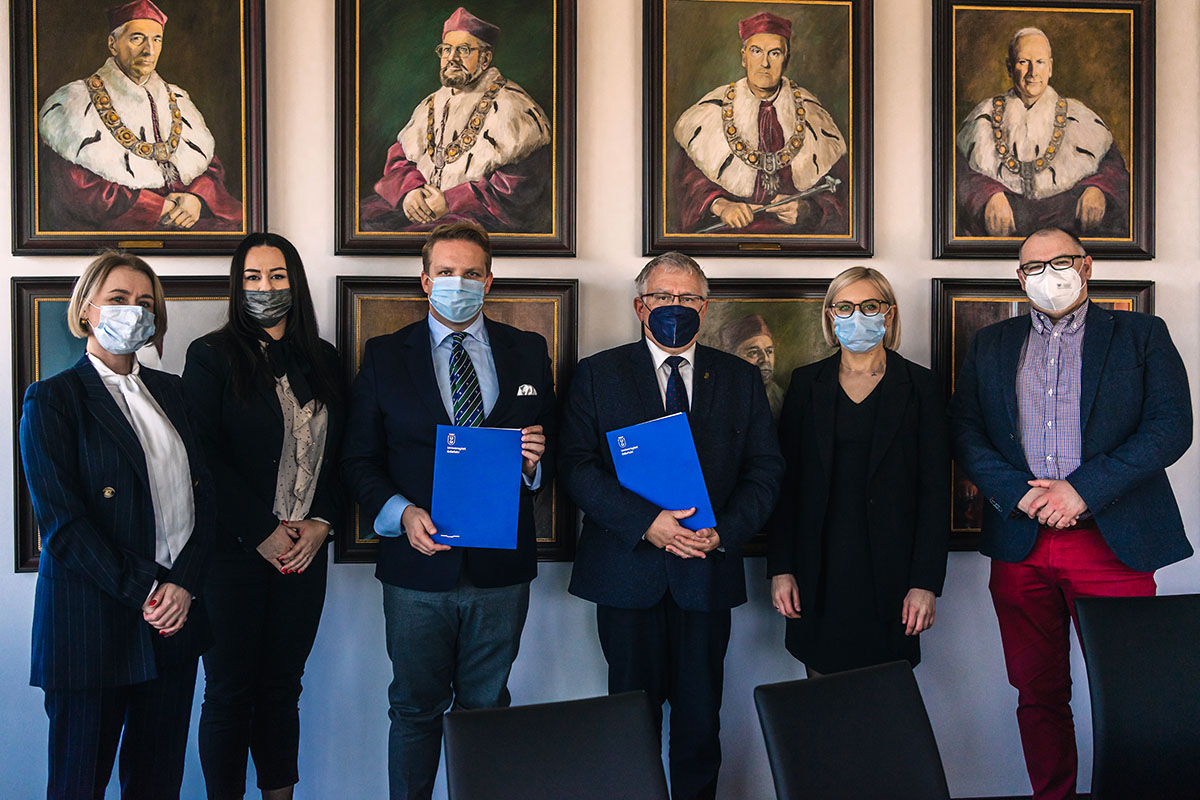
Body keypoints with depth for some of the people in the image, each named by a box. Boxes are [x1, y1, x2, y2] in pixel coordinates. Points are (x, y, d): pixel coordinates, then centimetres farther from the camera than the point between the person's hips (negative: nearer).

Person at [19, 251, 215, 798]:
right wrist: (144, 592, -14)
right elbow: (61, 522, -11)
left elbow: (202, 494, 8)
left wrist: (183, 584, -7)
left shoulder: (169, 391, 14)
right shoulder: (52, 399, -3)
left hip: (177, 609, 5)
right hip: (95, 619, -5)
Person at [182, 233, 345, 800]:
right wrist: (262, 533, -13)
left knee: (282, 688, 12)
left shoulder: (323, 360, 11)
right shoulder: (212, 356, -2)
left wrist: (322, 523, -4)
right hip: (233, 551, -4)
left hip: (304, 554, 4)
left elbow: (339, 454, 10)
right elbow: (206, 457, -9)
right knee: (230, 693, 3)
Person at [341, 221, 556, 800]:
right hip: (418, 565, -1)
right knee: (415, 709, 11)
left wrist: (536, 460, -14)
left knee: (487, 708, 14)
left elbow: (555, 455, 9)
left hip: (501, 568, 1)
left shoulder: (529, 352, 6)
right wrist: (402, 514, -16)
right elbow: (359, 460, 1)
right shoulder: (384, 356, 2)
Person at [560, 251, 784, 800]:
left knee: (700, 718, 8)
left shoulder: (741, 379, 10)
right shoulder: (597, 374, 3)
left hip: (707, 571, 2)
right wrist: (645, 523, -18)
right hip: (628, 573, -1)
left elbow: (765, 470, 6)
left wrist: (723, 531, -11)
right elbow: (577, 466, -6)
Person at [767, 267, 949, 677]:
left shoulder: (919, 385, 3)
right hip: (819, 573, 2)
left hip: (889, 570, -1)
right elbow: (785, 480, 7)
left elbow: (936, 489, 0)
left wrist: (926, 582, -6)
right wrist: (780, 569, 0)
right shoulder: (807, 383, 8)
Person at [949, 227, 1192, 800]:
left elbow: (1172, 426, -4)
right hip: (1019, 545, 3)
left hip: (1113, 540, -2)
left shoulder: (1142, 335, 7)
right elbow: (965, 431, 6)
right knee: (1038, 694, 9)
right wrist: (1020, 495, -10)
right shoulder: (991, 345, 14)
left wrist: (1083, 488, -13)